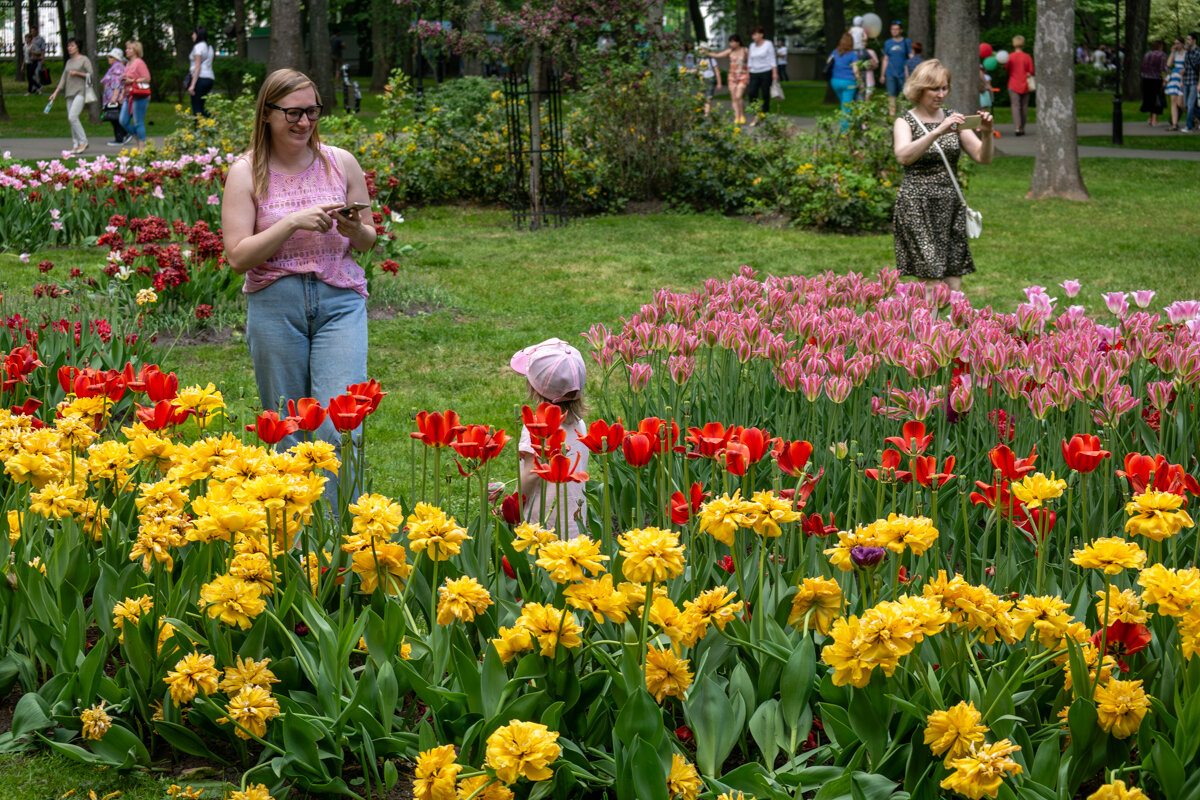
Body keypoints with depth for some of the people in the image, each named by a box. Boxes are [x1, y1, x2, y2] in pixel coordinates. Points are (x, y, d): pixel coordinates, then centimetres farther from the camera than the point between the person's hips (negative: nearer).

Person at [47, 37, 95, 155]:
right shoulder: (69, 62, 19)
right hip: (70, 93, 7)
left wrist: (77, 73, -12)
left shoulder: (84, 59, 1)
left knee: (73, 117, -20)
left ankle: (83, 141, -10)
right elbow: (63, 78, 22)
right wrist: (56, 92, 16)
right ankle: (75, 145, 7)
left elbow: (91, 74, -4)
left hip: (80, 91, -7)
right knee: (71, 119, 3)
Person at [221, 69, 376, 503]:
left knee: (338, 428, -12)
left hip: (340, 302, 1)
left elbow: (368, 241, 15)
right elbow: (238, 256, -6)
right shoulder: (246, 172, 0)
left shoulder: (341, 162, 5)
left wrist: (354, 230, -9)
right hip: (274, 306, 0)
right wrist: (293, 223, -17)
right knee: (288, 434, 5)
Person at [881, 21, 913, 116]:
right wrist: (883, 75, 12)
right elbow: (885, 59, 14)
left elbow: (911, 57, 1)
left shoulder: (906, 42, 3)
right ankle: (892, 113, -7)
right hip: (890, 74, 1)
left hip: (903, 74, -1)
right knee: (891, 95, -7)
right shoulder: (888, 43, 10)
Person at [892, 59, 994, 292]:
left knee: (954, 286, 0)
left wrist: (986, 134, -15)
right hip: (918, 205, -4)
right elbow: (904, 156, -22)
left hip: (950, 203, 5)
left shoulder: (952, 119, 12)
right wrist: (937, 132, -33)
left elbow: (983, 158, 6)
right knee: (932, 283, -12)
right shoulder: (905, 123, 0)